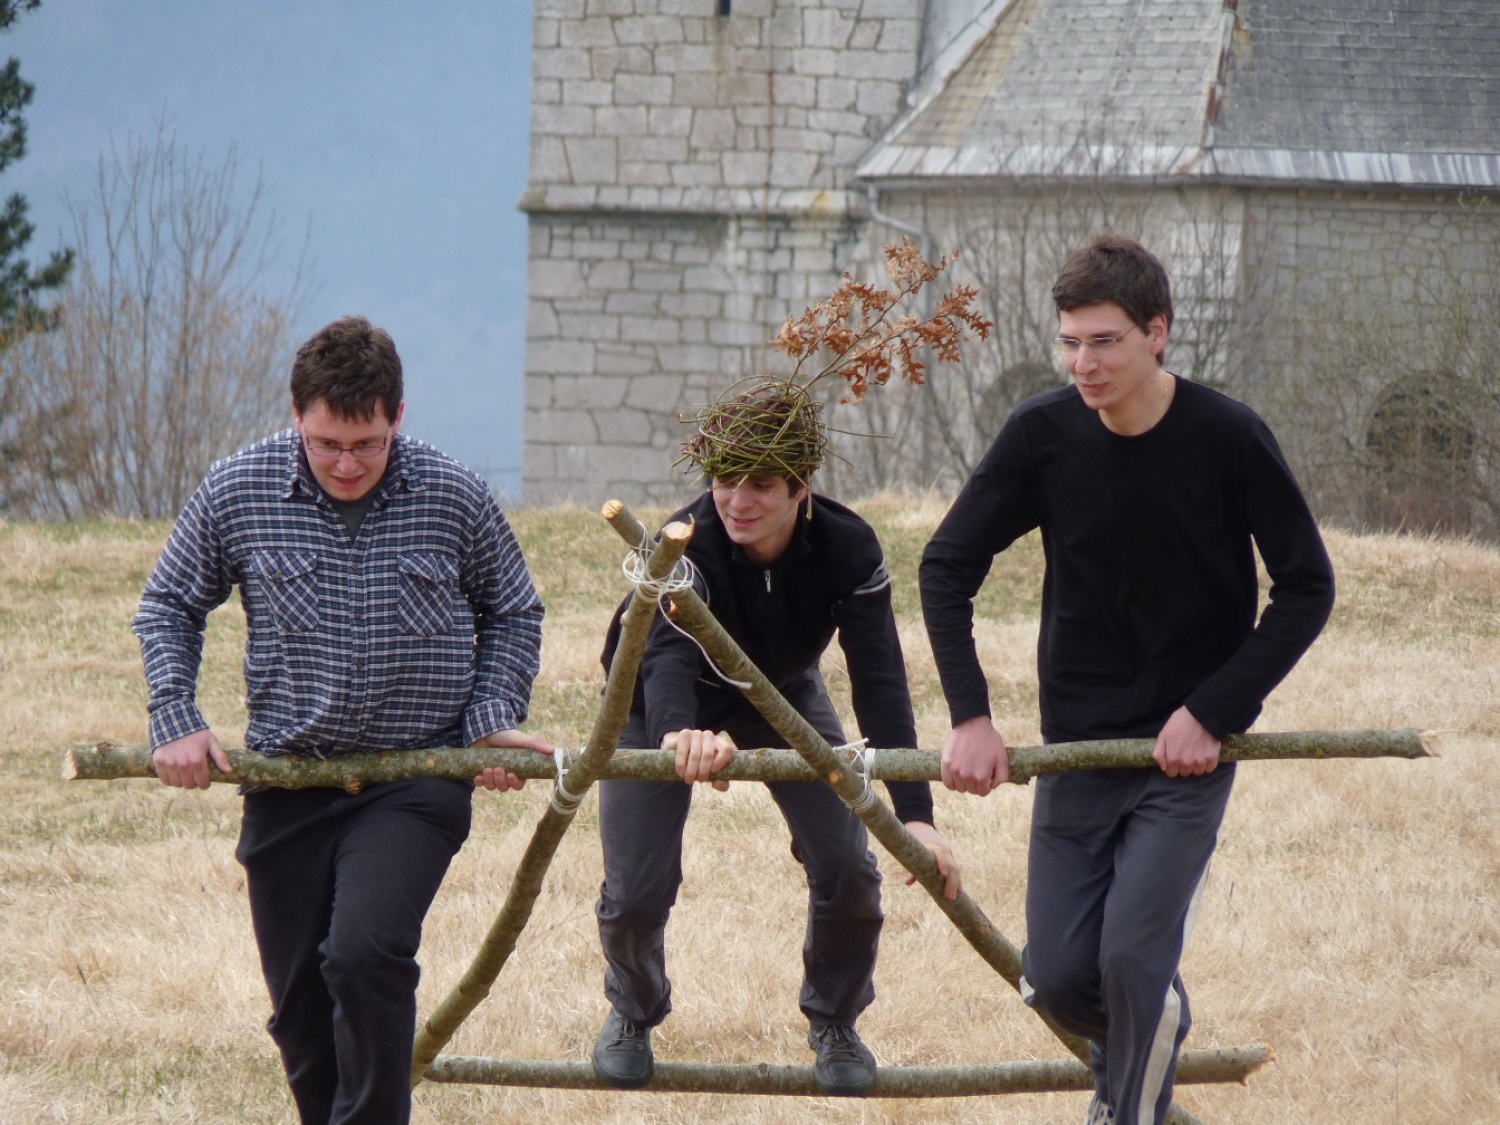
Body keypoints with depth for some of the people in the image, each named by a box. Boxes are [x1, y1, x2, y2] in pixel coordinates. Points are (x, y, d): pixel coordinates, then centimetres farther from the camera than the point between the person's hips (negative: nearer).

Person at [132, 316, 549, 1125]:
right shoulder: (236, 493, -4)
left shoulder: (454, 498, -5)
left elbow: (512, 614, 12)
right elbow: (169, 604, 12)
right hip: (286, 783, 3)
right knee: (298, 1011, 7)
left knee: (366, 954, -24)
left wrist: (493, 719, -2)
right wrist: (174, 720, -1)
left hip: (417, 780, -3)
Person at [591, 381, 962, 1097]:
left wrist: (914, 813, -45)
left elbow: (879, 683, -34)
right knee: (635, 894, -12)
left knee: (848, 871, -14)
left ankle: (834, 1022, 16)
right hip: (663, 709, -2)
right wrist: (681, 736, -77)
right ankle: (633, 1011, 23)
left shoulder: (847, 549, -30)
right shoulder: (686, 547, -37)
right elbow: (668, 656, -54)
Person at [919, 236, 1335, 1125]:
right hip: (1078, 742, 3)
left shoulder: (1228, 439, -14)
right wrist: (971, 716, -8)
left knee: (1131, 959, -17)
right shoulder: (1044, 436, -8)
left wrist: (1214, 711, -12)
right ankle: (1147, 1042, 32)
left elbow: (1308, 589, -6)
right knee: (1057, 978, 0)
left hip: (1189, 748, -3)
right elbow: (947, 568, 1)